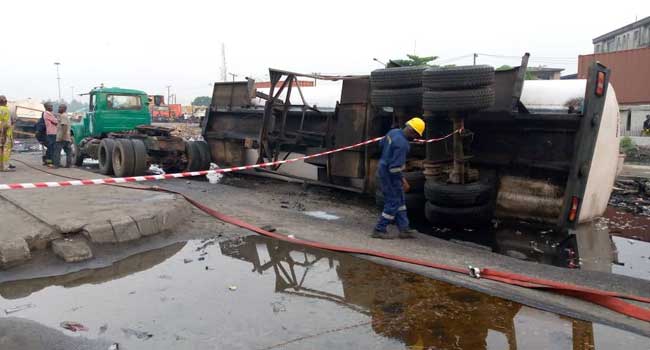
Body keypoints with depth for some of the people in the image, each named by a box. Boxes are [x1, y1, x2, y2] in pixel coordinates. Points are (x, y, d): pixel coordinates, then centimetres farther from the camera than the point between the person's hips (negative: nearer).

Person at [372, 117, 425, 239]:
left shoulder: (394, 132, 1)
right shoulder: (402, 144, -27)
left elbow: (381, 143, 19)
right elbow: (395, 167, -27)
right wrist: (403, 180, -17)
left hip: (383, 169, 10)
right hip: (390, 174, -10)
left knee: (400, 201, 15)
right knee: (393, 203, 1)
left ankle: (404, 229, 21)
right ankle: (379, 230, 10)